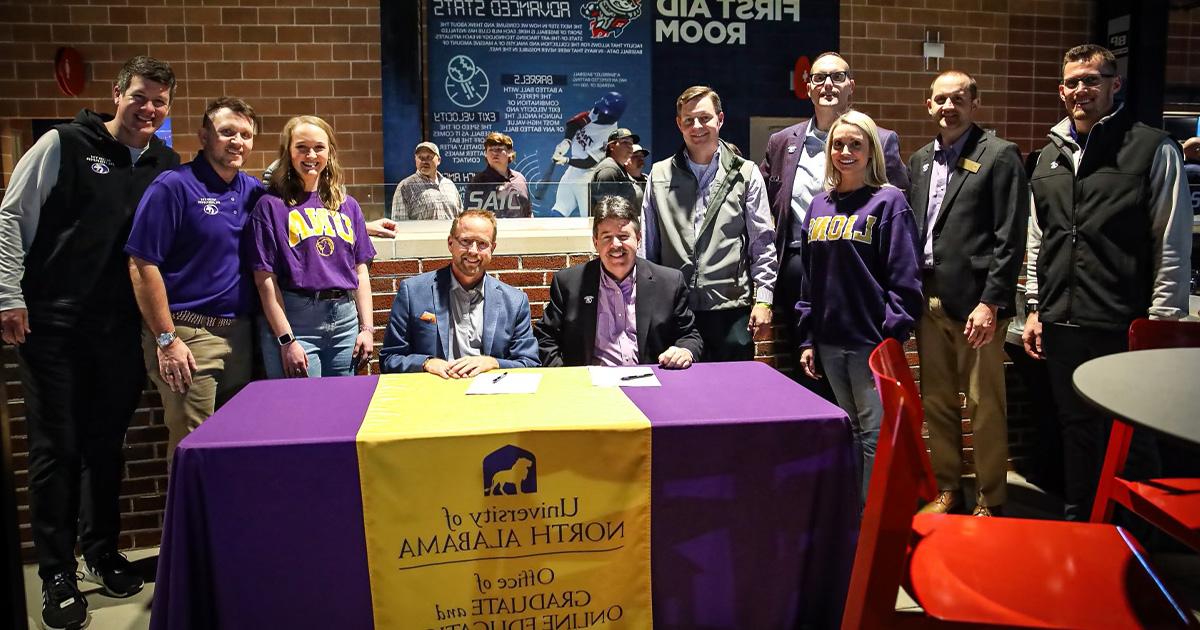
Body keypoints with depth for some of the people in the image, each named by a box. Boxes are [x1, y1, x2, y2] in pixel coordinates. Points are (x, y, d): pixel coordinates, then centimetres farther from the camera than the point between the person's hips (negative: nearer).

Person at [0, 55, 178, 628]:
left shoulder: (167, 166, 8)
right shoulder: (63, 145, -3)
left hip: (119, 328, 3)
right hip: (52, 323, -3)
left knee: (107, 445, 11)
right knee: (56, 448, 2)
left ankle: (102, 551, 27)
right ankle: (57, 574, 13)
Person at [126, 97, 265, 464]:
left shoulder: (252, 190, 9)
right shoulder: (174, 186, -8)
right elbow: (142, 265, -10)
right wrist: (166, 339, -13)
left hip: (240, 332, 6)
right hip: (188, 334, -6)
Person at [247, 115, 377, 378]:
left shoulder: (348, 205, 12)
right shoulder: (271, 206, -1)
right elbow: (266, 280, -6)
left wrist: (367, 327, 5)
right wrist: (286, 341, -11)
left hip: (345, 320, 4)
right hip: (294, 321, -4)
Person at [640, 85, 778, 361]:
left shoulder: (746, 174, 5)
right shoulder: (659, 175, 9)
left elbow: (763, 243, 5)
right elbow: (646, 244, 11)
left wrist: (763, 298, -1)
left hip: (731, 309, -1)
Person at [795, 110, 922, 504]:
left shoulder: (888, 202, -4)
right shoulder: (819, 206, 12)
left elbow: (904, 279, -9)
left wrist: (892, 341, -15)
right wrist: (807, 339, 10)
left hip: (872, 339, -5)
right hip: (830, 340, 6)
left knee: (875, 435, -1)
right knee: (850, 431, 16)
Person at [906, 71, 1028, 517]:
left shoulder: (1000, 156, -3)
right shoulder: (921, 160, 15)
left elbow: (1010, 238, -9)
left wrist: (990, 302, -15)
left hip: (975, 301, -6)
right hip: (929, 299, 6)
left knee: (985, 405, 2)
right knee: (937, 402, 12)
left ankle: (989, 501, 16)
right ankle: (947, 489, 26)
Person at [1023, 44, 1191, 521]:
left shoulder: (1153, 150, -2)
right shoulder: (1049, 157, 13)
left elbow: (1174, 245, -5)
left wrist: (1162, 322, -10)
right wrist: (1034, 310, 13)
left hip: (1125, 328, -5)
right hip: (1061, 325, 5)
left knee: (1129, 440, 3)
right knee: (1076, 432, 16)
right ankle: (1078, 524, 30)